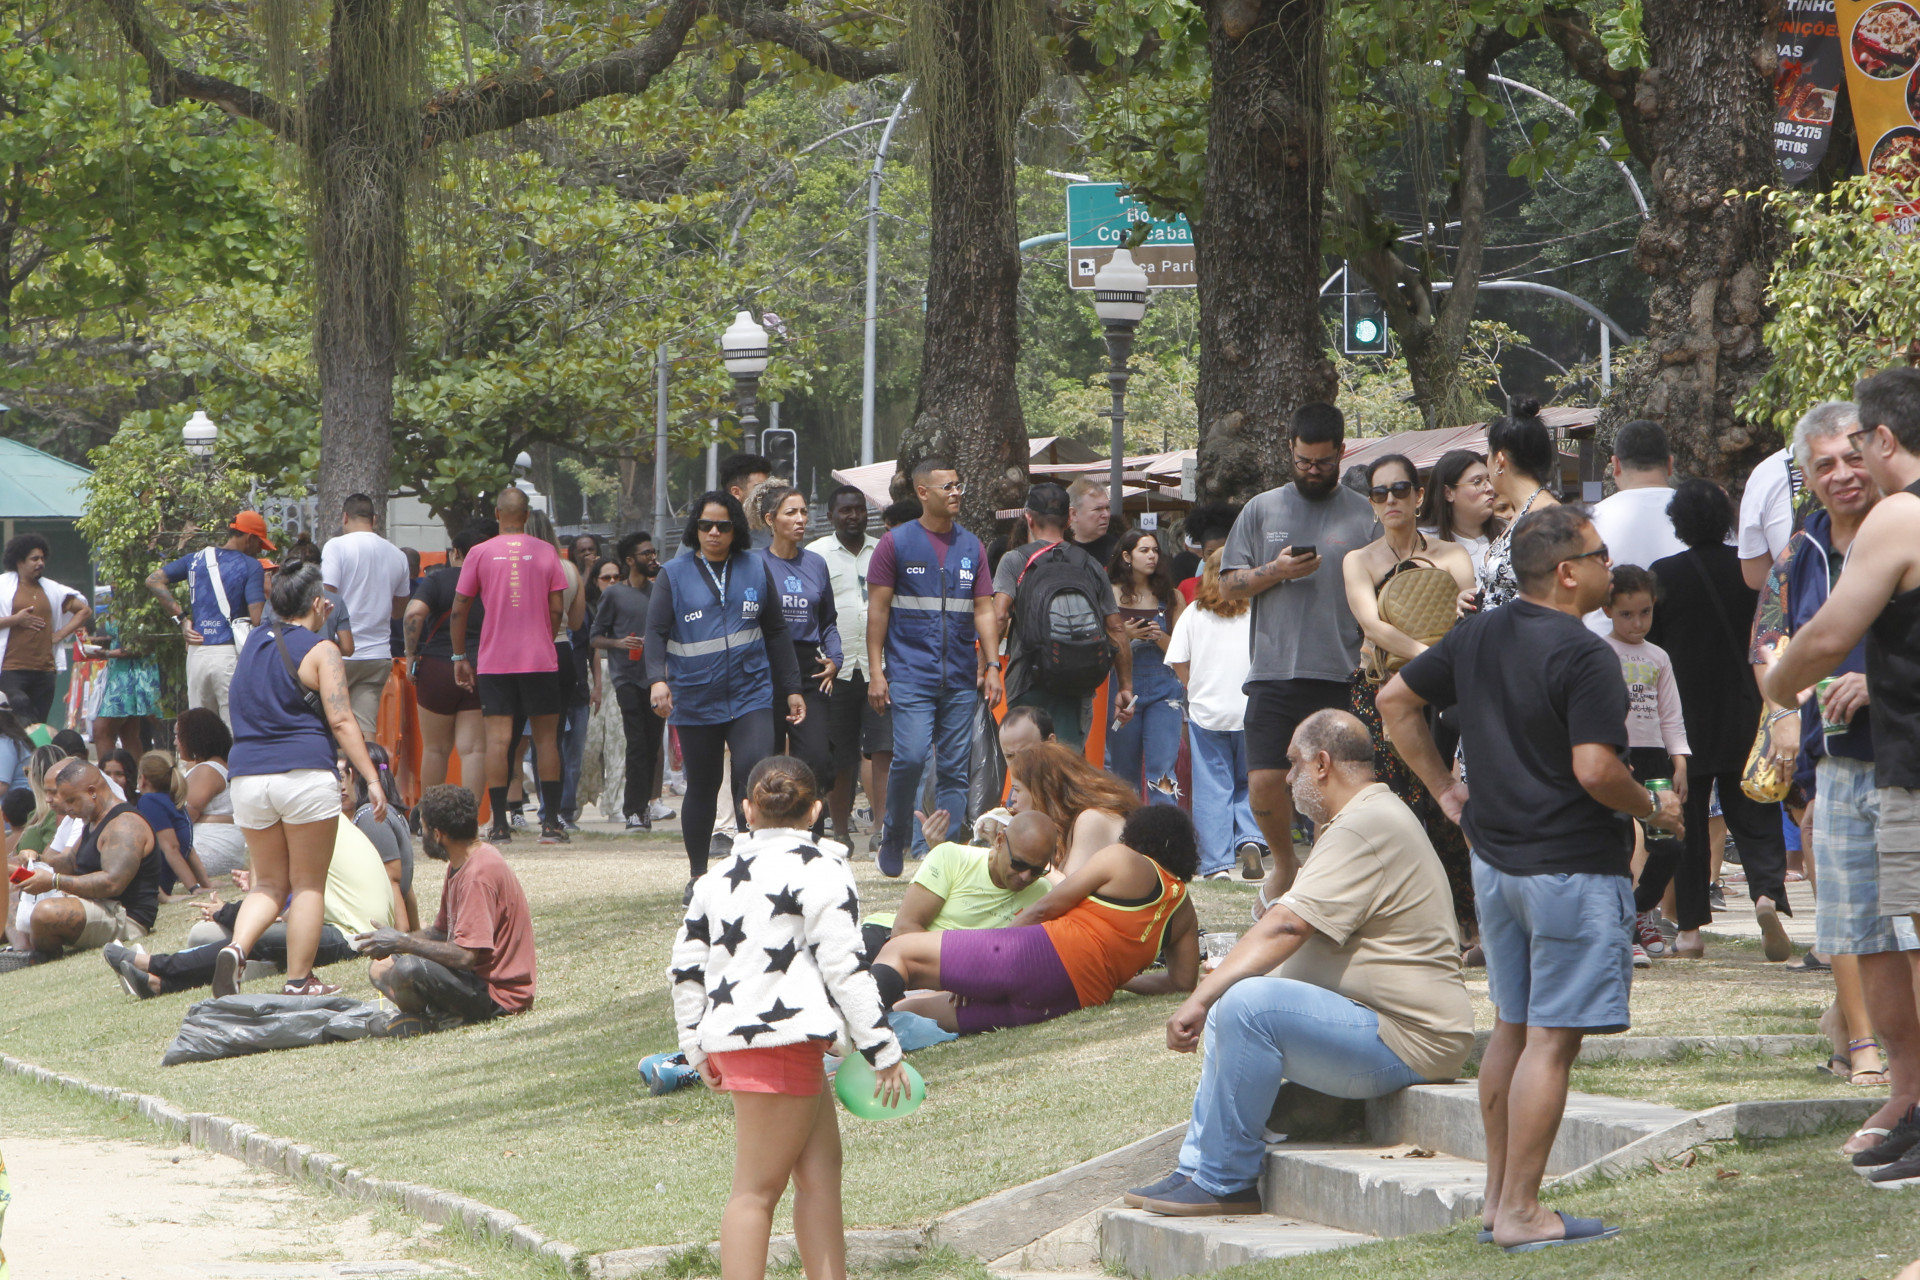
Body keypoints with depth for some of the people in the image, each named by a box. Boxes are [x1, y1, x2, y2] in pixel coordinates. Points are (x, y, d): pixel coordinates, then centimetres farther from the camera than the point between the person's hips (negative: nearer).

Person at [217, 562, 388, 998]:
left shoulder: (253, 643, 15)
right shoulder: (319, 650, -4)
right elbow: (341, 721, -12)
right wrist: (371, 778, -11)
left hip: (246, 776, 5)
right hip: (304, 774, -5)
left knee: (269, 882, 14)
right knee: (308, 884, 5)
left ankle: (235, 948, -12)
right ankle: (298, 982, 4)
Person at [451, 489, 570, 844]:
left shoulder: (480, 554, 1)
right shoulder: (546, 552, 2)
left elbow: (459, 610, 2)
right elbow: (557, 609, 1)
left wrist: (460, 657, 11)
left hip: (494, 661, -1)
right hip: (541, 661, 1)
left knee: (498, 738, -1)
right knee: (546, 736, 6)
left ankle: (499, 824, -5)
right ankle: (551, 822, 4)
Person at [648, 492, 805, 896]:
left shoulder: (755, 569, 8)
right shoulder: (674, 574, 3)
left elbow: (776, 631, 14)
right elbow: (656, 632, -4)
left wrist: (791, 688, 13)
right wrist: (657, 679, -21)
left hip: (750, 696, 0)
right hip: (695, 703, 0)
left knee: (756, 771, -19)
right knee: (702, 787, 8)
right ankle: (698, 875, 22)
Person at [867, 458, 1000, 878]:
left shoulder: (971, 546, 12)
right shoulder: (897, 542, 1)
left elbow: (984, 610, 12)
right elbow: (877, 608, 0)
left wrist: (991, 665, 2)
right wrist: (875, 671, -5)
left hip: (960, 679, 4)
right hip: (911, 674, -4)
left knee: (955, 769, 2)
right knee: (911, 756, -16)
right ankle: (894, 837, 6)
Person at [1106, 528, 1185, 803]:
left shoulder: (1171, 597, 10)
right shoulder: (1111, 595, 5)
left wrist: (1160, 637, -11)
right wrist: (1125, 635, -14)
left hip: (1163, 689, 0)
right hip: (1123, 687, 0)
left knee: (1162, 768, -12)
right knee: (1123, 769, 5)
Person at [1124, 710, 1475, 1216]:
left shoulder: (1365, 828, -17)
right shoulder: (1376, 816, 20)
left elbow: (1288, 928, -25)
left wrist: (1202, 995, -26)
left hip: (1402, 1043, -12)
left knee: (1249, 1004, -27)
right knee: (1227, 1011, 21)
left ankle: (1226, 1183, -18)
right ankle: (1196, 1169, 16)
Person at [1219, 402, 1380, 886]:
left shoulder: (1364, 516, 7)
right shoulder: (1262, 510, 12)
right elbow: (1228, 586, 11)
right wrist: (1276, 572, -6)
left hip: (1339, 677, -1)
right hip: (1273, 673, 1)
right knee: (1264, 781, -7)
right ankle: (1283, 861, 18)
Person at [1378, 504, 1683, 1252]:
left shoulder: (1477, 636, 7)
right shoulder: (1584, 656, -18)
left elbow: (1395, 700, 16)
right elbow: (1594, 770, -25)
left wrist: (1444, 790, 17)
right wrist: (1654, 809, -6)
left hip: (1494, 858, 8)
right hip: (1572, 867, -8)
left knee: (1512, 1029, 17)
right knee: (1552, 1039, -4)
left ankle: (1498, 1193, 23)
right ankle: (1520, 1212, -4)